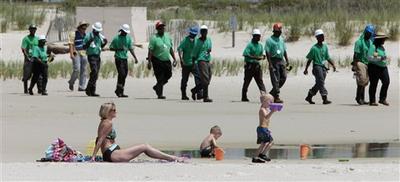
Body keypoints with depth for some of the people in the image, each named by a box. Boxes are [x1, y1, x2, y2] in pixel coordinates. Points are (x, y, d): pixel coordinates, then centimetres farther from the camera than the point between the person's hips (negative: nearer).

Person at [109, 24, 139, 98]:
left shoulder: (128, 38, 8)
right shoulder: (116, 38, -6)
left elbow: (131, 48, 11)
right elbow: (111, 48, -2)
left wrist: (135, 58, 3)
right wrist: (119, 49, -18)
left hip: (125, 58, 6)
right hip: (119, 58, -6)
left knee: (124, 75, 5)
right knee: (122, 74, -14)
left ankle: (120, 92, 12)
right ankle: (118, 90, -4)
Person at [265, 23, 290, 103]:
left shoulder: (281, 39, 16)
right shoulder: (269, 40, -6)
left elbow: (284, 51, 21)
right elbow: (267, 52, -10)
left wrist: (287, 60, 12)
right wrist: (270, 64, -17)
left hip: (281, 61, 7)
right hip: (274, 61, -7)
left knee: (283, 77, 3)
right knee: (275, 80, -7)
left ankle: (272, 93, 17)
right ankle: (276, 97, -5)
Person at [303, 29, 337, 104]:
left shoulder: (325, 47, 11)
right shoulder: (314, 48, -7)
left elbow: (327, 58, 19)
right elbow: (309, 59, -3)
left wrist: (333, 65, 8)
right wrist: (306, 69, -4)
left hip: (323, 67, 7)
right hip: (317, 66, -7)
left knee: (318, 84, 10)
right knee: (321, 82, -14)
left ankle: (309, 97, 25)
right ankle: (325, 99, -18)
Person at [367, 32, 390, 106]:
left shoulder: (382, 47, 16)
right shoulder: (373, 47, -9)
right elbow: (369, 57, -16)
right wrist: (380, 58, -22)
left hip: (383, 67, 7)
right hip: (374, 67, -7)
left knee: (386, 81, -7)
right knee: (373, 84, -2)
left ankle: (382, 99, 0)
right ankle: (372, 101, 5)